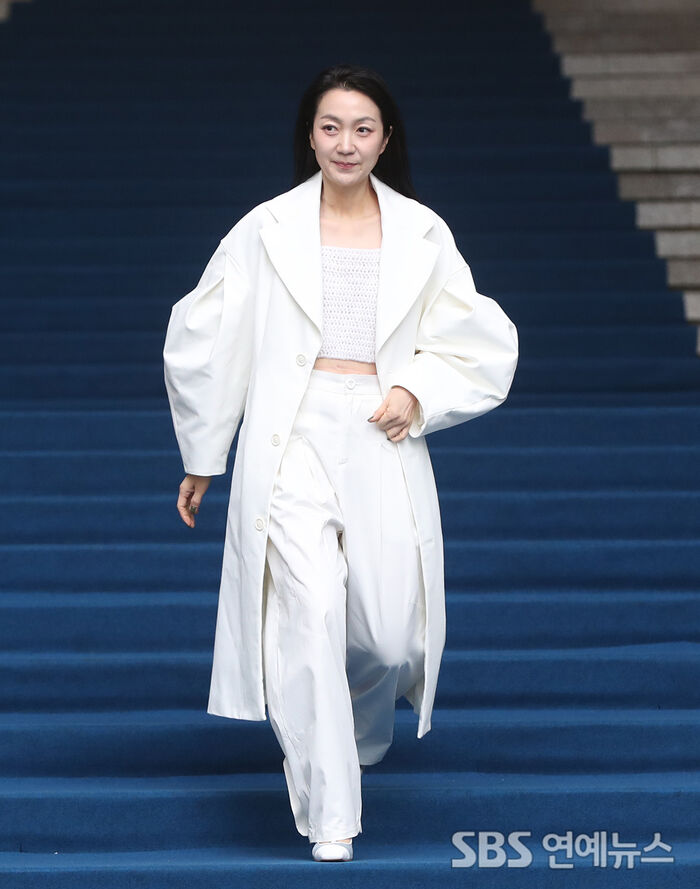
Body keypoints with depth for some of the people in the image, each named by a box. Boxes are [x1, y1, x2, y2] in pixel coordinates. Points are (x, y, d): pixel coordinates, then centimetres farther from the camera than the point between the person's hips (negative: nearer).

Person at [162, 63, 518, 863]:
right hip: (291, 441, -2)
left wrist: (419, 391, -6)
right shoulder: (268, 229, 3)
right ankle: (328, 814, -5)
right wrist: (200, 460, 12)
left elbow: (484, 344, 12)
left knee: (389, 631, -1)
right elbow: (205, 343, 9)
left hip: (383, 444, 2)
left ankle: (348, 743, 36)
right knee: (311, 617, -14)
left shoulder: (422, 234, 7)